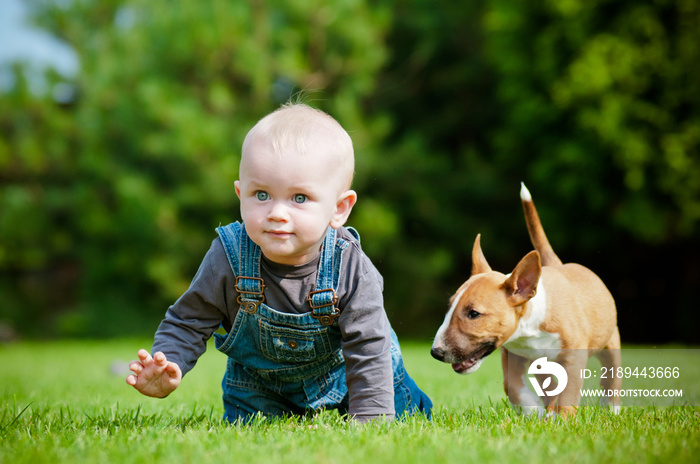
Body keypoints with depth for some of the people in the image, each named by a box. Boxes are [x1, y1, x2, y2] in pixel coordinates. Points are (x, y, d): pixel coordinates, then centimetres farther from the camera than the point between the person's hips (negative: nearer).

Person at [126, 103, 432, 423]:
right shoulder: (229, 261, -29)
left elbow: (368, 353, -27)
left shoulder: (352, 271, -33)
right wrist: (166, 367, -36)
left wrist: (369, 425, -34)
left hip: (341, 379, -1)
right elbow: (188, 324, -17)